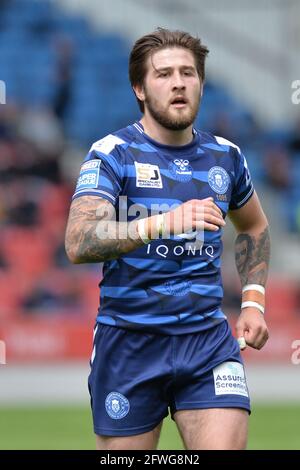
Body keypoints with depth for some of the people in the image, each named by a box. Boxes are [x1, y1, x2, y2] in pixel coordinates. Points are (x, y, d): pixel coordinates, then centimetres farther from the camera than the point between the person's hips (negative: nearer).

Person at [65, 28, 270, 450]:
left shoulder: (225, 156, 8)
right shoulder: (113, 154, -6)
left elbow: (254, 227, 29)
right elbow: (78, 244, -22)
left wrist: (253, 301, 16)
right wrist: (164, 222, -35)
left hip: (209, 340, 3)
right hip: (129, 343, -3)